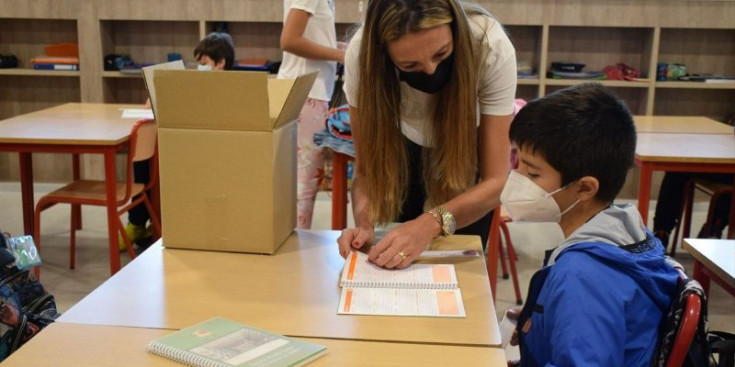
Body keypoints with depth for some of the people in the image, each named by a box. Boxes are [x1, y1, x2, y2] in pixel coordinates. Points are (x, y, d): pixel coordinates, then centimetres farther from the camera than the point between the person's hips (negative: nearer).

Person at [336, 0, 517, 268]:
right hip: (405, 145, 1)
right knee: (401, 263, 11)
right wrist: (365, 224, -43)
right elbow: (366, 166, -24)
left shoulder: (492, 48, -37)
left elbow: (494, 180, -33)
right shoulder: (361, 54, -34)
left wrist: (431, 223, -50)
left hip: (469, 147, -1)